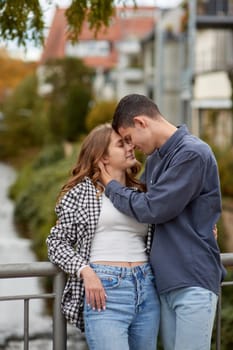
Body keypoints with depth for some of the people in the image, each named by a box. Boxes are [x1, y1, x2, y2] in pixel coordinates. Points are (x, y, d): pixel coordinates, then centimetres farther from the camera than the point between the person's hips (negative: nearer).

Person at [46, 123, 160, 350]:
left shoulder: (140, 193, 19)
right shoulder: (82, 191, 6)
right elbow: (57, 241, 5)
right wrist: (85, 271, -11)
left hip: (146, 289, 5)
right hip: (105, 289, -5)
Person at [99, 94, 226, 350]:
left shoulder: (192, 154, -12)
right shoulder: (154, 160, 14)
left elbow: (151, 209, -14)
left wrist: (110, 185, 0)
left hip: (193, 282, -8)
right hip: (166, 282, 8)